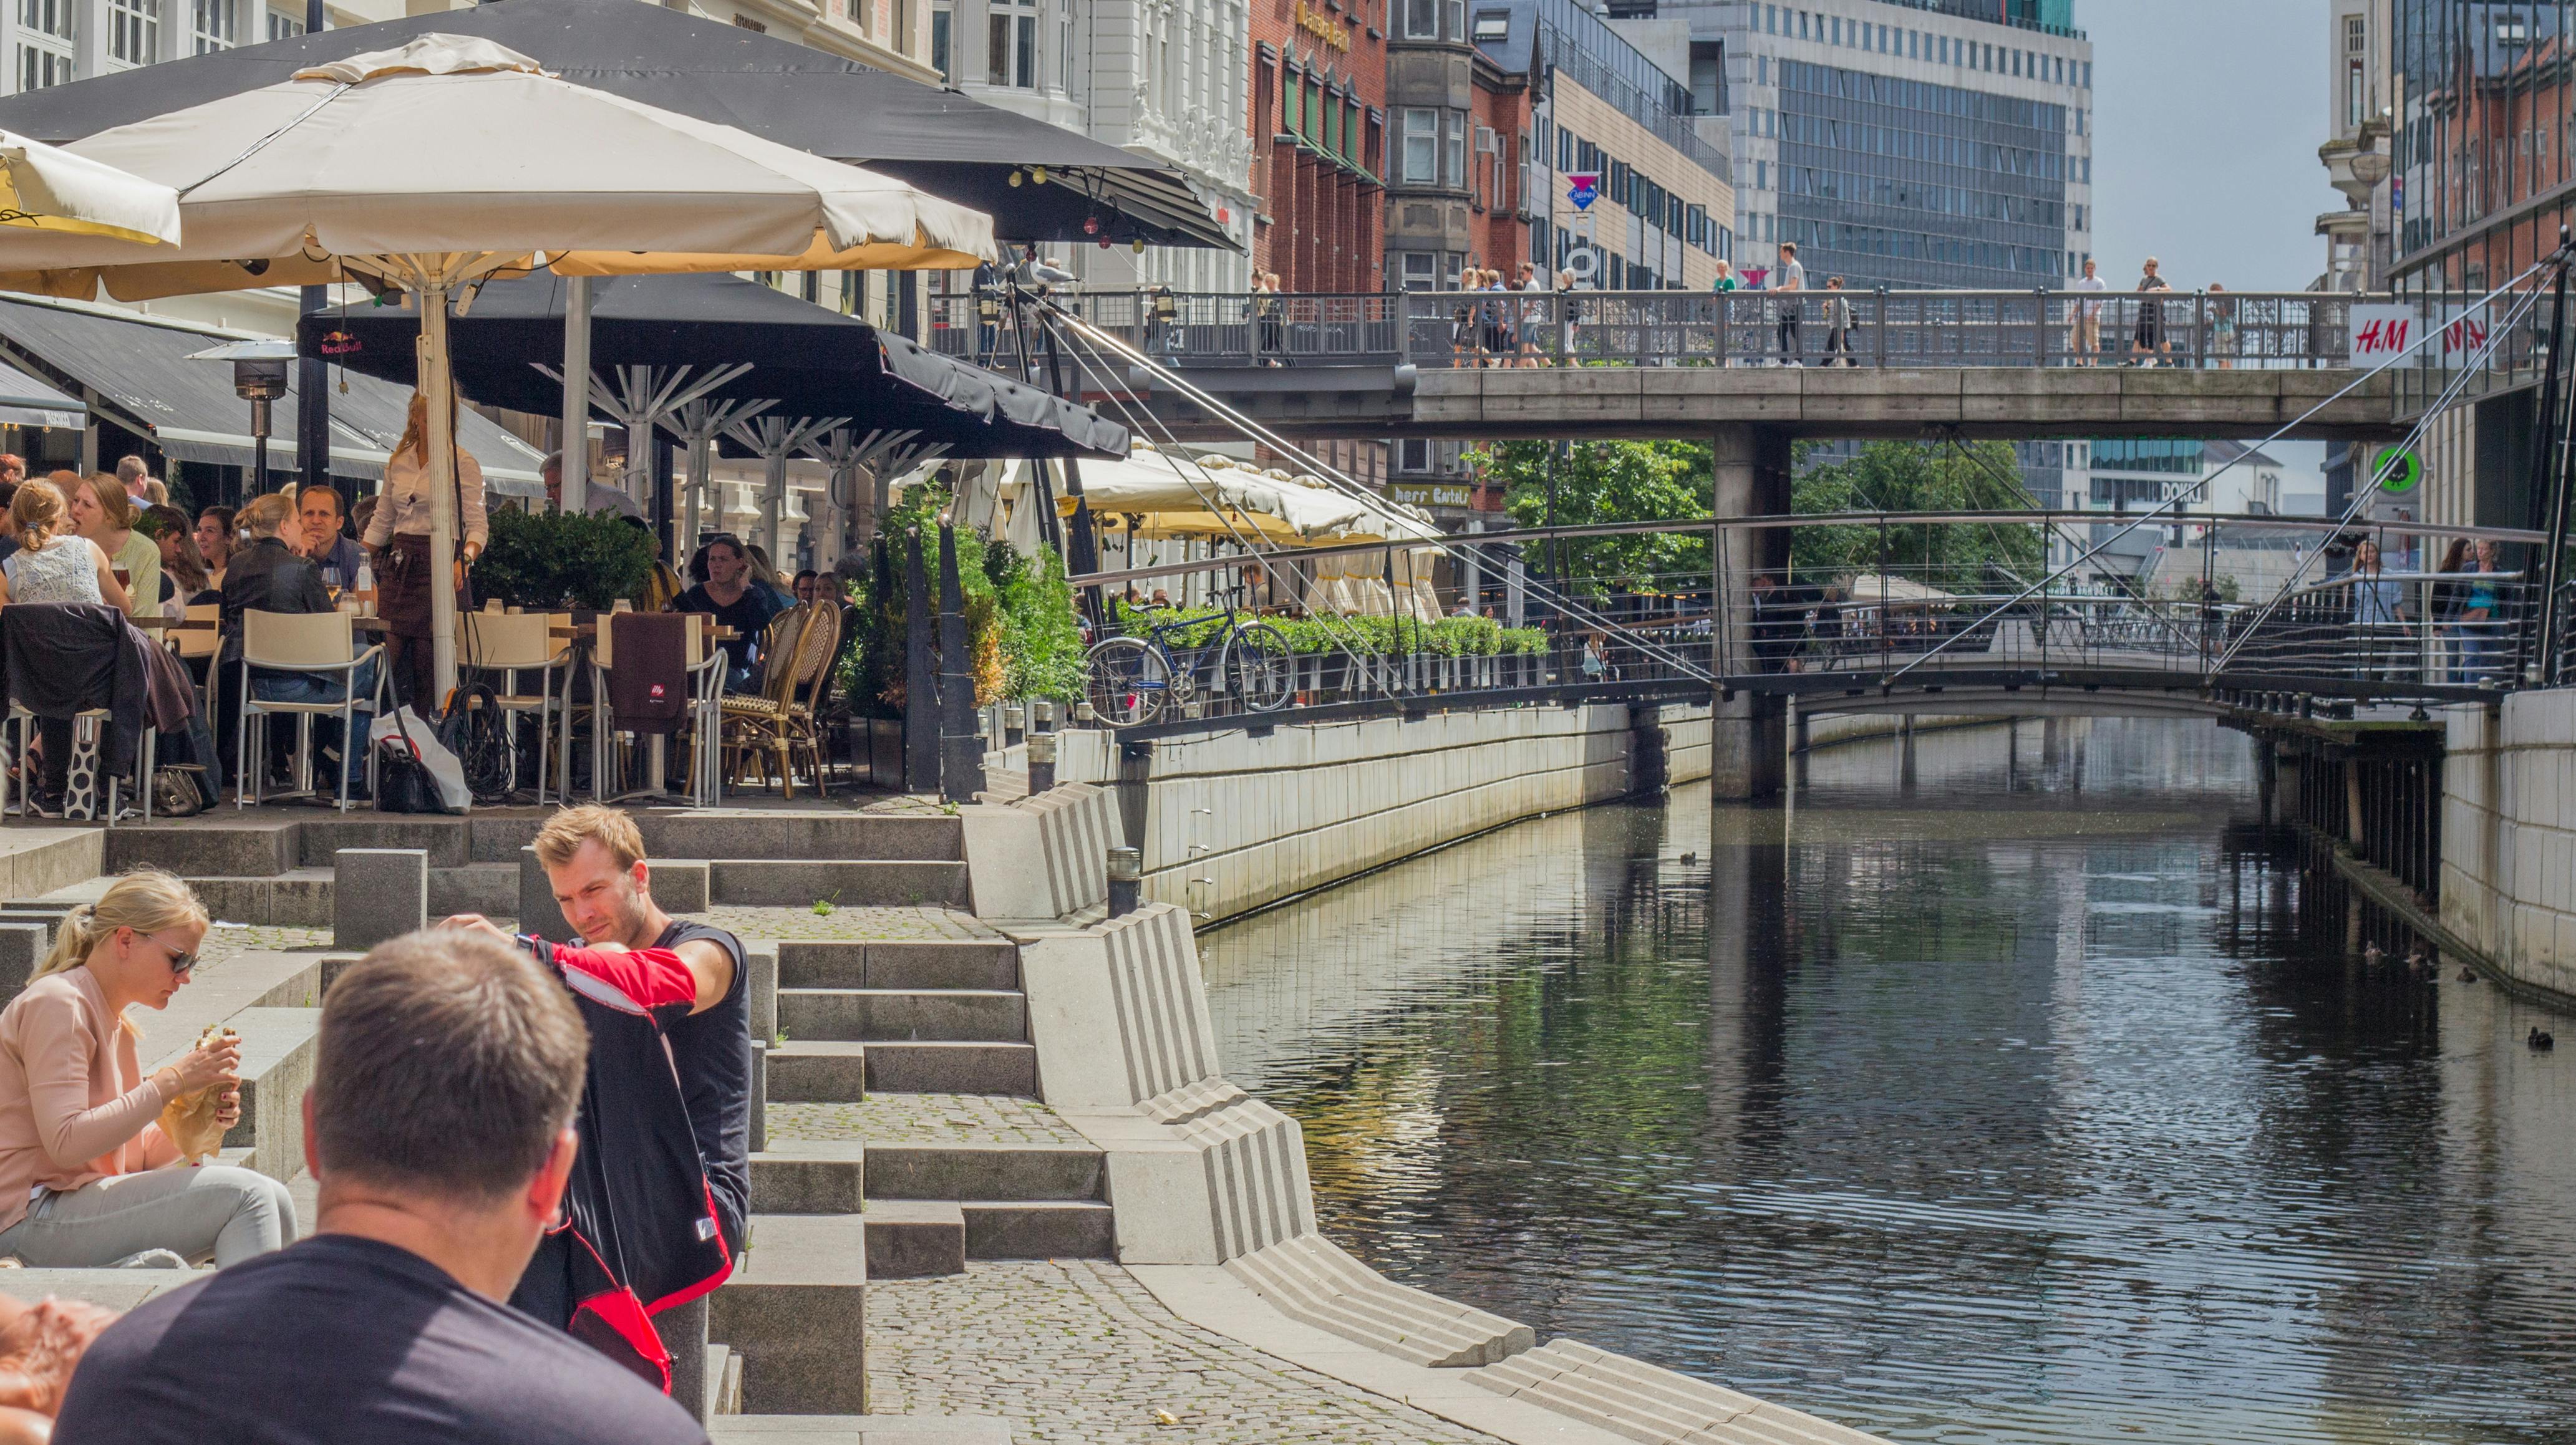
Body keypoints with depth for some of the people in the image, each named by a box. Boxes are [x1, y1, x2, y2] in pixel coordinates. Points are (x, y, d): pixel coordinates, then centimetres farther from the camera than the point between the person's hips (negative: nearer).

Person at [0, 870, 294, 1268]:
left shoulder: (117, 1025, 17)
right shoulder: (56, 1003, -12)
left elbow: (131, 1156, 15)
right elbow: (67, 1143, -23)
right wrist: (171, 1081, -20)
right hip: (33, 1218, -10)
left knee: (272, 1203, 4)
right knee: (248, 1196, -18)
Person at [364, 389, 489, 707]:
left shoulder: (463, 464, -2)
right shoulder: (398, 462, 13)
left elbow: (478, 525, -7)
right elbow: (381, 522, 21)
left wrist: (465, 559, -26)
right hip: (398, 568, 5)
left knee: (429, 665, -7)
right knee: (391, 658, -3)